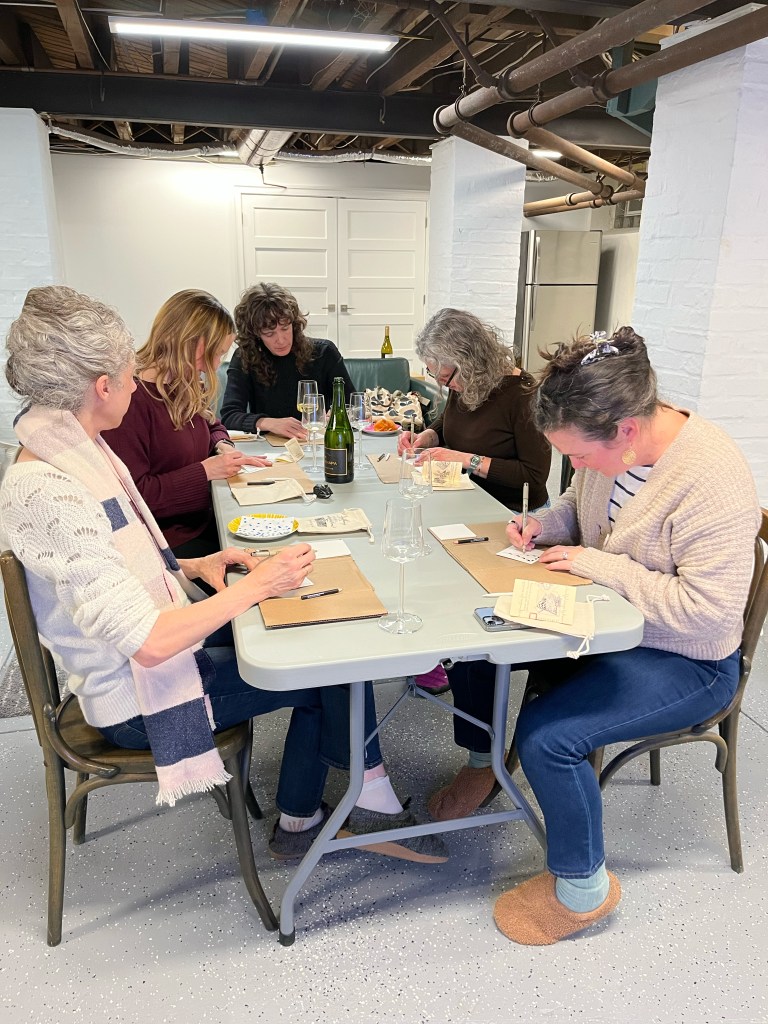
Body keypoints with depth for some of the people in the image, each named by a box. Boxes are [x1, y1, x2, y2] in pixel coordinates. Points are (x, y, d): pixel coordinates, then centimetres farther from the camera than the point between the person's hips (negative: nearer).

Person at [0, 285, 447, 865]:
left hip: (162, 640, 8)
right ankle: (373, 807, 19)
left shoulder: (83, 455, 2)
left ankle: (300, 822, 13)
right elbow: (148, 642, -31)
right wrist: (257, 585, -24)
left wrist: (193, 567, -2)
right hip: (139, 696, -8)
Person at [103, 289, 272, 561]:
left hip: (204, 521, 8)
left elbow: (212, 426, 30)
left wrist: (222, 446, 6)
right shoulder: (131, 399, -19)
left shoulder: (188, 389, 10)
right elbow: (134, 493, -23)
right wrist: (205, 470, -19)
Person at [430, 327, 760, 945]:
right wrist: (544, 524, -8)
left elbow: (707, 610, -31)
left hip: (684, 662, -8)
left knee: (546, 734, -25)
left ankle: (583, 887, 4)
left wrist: (600, 565, -27)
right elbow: (579, 506, 13)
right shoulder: (609, 443, -6)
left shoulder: (714, 480, -30)